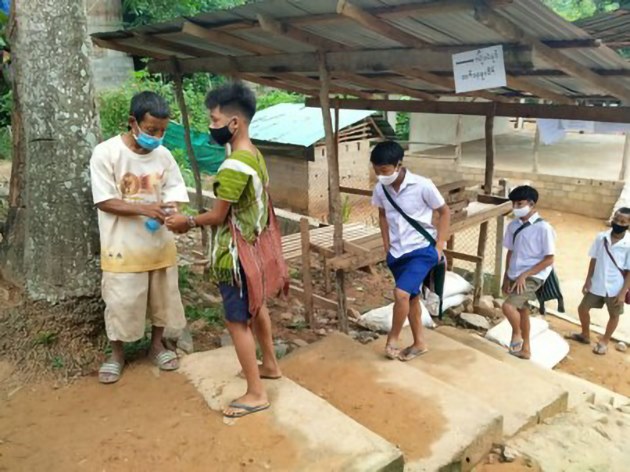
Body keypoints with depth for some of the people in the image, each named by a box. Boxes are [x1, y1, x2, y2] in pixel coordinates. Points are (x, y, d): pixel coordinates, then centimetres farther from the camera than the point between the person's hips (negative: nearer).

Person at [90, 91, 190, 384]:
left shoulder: (163, 154, -2)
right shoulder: (106, 153, -15)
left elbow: (175, 192, 3)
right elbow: (104, 201, -15)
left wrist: (170, 208, -20)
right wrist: (143, 209, -27)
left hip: (160, 242, 4)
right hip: (123, 246, -4)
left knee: (162, 297, 15)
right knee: (121, 302, 7)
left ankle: (157, 345, 37)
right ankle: (117, 354, 30)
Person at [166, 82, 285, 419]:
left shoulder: (234, 165, -26)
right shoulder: (254, 155, 5)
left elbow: (218, 216, -18)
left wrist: (187, 222, -1)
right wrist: (195, 220, 12)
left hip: (235, 254, -10)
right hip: (252, 246, 10)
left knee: (237, 321, 1)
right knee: (256, 309, 23)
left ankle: (256, 394, 11)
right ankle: (270, 365, 41)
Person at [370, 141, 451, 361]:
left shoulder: (422, 186, -19)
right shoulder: (380, 189, -5)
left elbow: (445, 212, -6)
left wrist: (439, 246, -10)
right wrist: (387, 246, 9)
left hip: (423, 250, -5)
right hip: (397, 253, 5)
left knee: (401, 293, -20)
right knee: (411, 297, 15)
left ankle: (393, 339, 2)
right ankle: (419, 343, 31)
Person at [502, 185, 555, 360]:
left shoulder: (543, 228, -16)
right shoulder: (513, 225, 2)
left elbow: (549, 259, -14)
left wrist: (524, 275, -18)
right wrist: (506, 277, 8)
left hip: (533, 277, -7)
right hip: (515, 277, 7)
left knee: (508, 306, -22)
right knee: (522, 311, 18)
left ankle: (517, 335, 7)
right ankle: (525, 349, 34)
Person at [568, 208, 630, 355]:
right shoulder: (601, 237, -8)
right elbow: (594, 260, 2)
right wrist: (588, 281, 0)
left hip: (615, 288, -3)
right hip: (596, 285, 3)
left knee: (614, 315, 15)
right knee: (583, 308, 13)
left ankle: (604, 341, 39)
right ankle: (585, 335, 38)